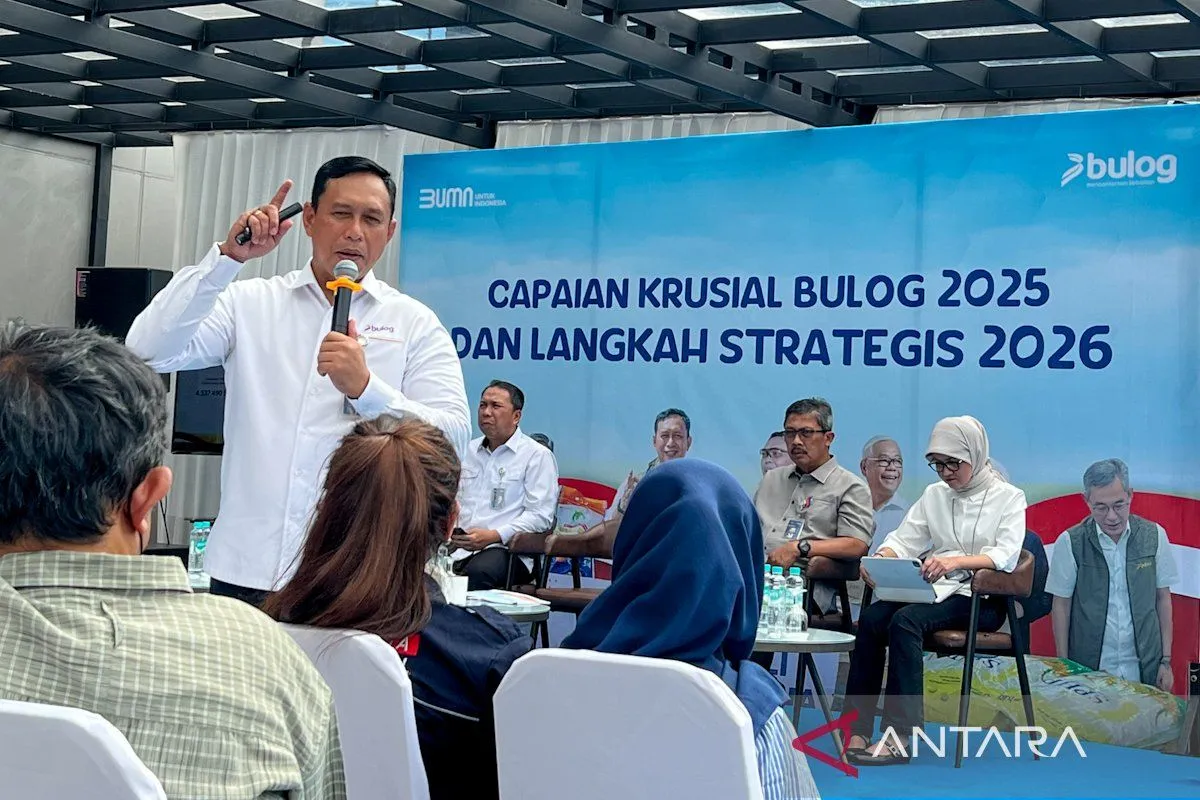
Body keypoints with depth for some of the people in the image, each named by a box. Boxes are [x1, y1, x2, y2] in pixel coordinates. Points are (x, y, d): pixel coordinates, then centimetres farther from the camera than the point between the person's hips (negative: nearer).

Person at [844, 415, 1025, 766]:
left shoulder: (1009, 497, 4)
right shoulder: (934, 494, 19)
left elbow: (1006, 555, -12)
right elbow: (904, 540, 10)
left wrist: (957, 560, -29)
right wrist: (881, 559, -14)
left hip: (982, 599, -5)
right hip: (935, 592, 5)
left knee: (906, 620, -33)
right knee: (871, 617, -26)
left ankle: (900, 736, -35)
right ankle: (857, 729, -28)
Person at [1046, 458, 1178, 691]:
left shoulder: (1154, 536, 0)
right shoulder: (1069, 543, -6)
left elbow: (1163, 598, 7)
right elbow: (1061, 605, 0)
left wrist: (1166, 660, 5)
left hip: (1144, 671, 2)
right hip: (1088, 670, -2)